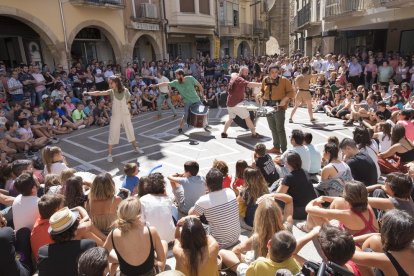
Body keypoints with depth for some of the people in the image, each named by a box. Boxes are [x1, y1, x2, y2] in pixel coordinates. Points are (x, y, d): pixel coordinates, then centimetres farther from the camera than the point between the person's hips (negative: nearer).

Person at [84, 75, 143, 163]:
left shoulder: (125, 90, -7)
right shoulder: (111, 91, -9)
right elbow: (99, 93, -23)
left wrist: (123, 103, -1)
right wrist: (88, 93, -34)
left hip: (125, 115, 1)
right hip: (115, 116, -1)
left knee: (130, 131, 15)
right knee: (112, 135, -2)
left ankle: (136, 147, 36)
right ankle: (109, 154, 7)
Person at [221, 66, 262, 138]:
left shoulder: (234, 76, 9)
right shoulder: (239, 79, -19)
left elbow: (233, 74, 37)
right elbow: (249, 84, -35)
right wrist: (261, 84, -40)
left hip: (230, 103, 10)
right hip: (236, 104, -10)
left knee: (230, 118, 23)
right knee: (247, 118, -3)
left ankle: (224, 133, 25)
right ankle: (254, 134, 1)